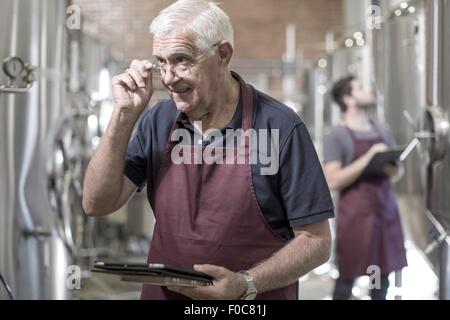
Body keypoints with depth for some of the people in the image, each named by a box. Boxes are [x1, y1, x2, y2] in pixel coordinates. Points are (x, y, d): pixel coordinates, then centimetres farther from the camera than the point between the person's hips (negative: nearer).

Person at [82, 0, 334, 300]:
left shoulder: (280, 128, -13)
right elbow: (97, 204, -4)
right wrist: (125, 114, -10)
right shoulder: (157, 121, 1)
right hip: (162, 292, 4)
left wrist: (244, 284, -23)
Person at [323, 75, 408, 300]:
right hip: (355, 214, -6)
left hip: (386, 209, 6)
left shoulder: (382, 132, 13)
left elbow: (396, 170, 22)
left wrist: (390, 167, -3)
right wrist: (369, 157, -18)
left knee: (382, 271, 8)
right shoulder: (337, 136, -6)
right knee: (348, 275, 0)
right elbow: (333, 181, -15)